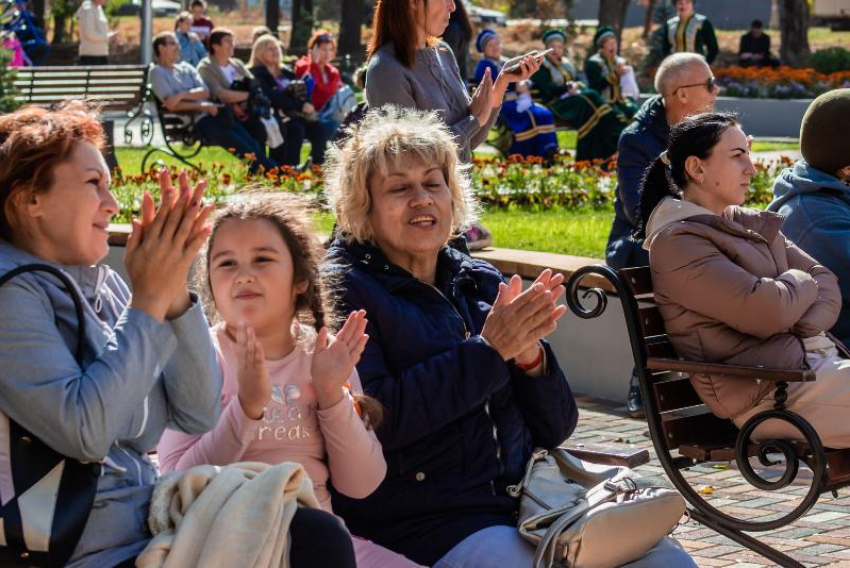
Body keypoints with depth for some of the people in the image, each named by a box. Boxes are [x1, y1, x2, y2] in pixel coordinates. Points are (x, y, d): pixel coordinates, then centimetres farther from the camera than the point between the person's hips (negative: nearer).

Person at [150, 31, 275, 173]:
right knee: (238, 144, -24)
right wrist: (202, 106, -11)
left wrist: (183, 95, -10)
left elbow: (205, 92, 8)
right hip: (195, 120, -6)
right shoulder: (157, 72, 6)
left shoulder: (186, 67, 23)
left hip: (211, 113, 6)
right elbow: (171, 105, -7)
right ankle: (271, 169, -27)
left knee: (250, 141, -16)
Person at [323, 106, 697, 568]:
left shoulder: (482, 283, 15)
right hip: (423, 524, -6)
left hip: (525, 499, 6)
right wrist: (488, 351, -15)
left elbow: (555, 430, 13)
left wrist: (530, 356, -8)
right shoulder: (344, 290, -2)